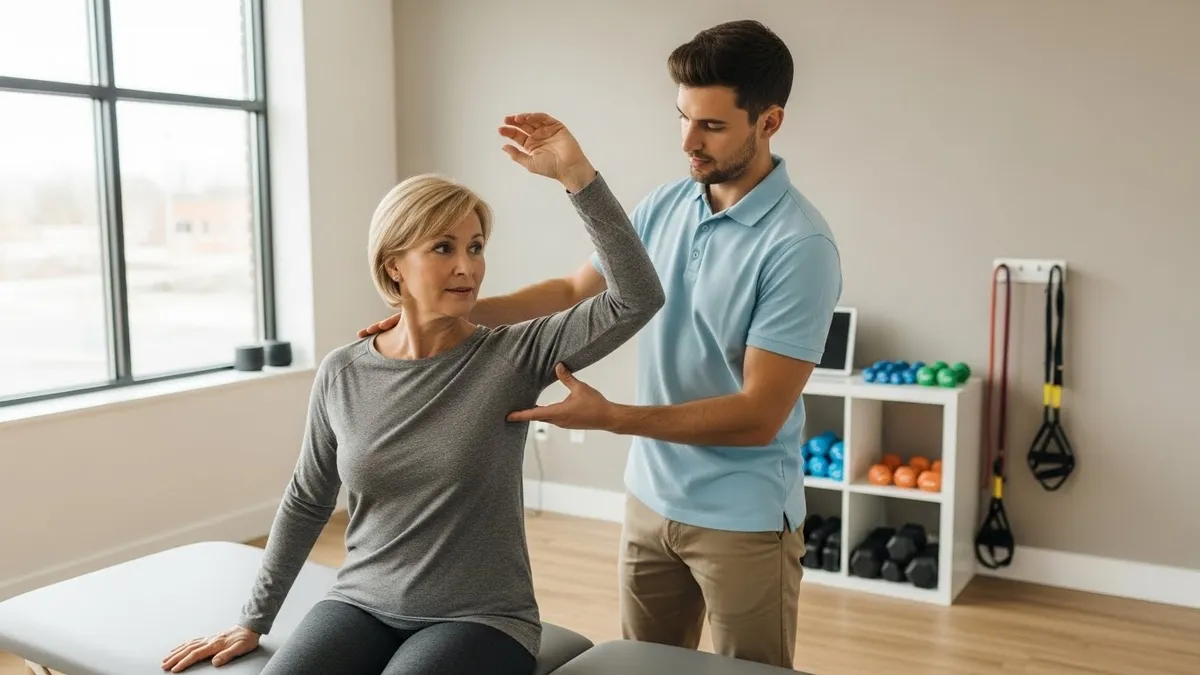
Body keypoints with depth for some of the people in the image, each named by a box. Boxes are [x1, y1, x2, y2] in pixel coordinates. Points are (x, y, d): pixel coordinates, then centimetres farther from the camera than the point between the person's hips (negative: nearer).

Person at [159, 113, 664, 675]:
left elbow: (637, 298, -22)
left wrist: (575, 173, -29)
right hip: (361, 607, 3)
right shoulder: (342, 374, -2)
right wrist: (253, 621, 14)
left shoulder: (513, 357, -11)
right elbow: (306, 503, 10)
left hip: (479, 620, -2)